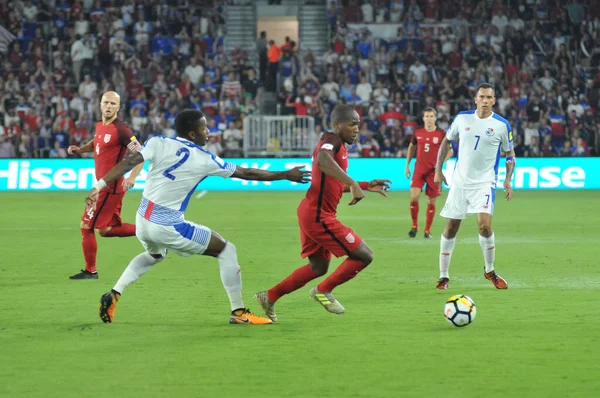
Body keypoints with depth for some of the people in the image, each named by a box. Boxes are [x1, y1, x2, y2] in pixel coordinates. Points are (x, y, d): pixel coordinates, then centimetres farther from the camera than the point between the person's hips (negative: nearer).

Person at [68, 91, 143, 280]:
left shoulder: (120, 129, -18)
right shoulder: (100, 126, 8)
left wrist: (132, 177, -32)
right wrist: (79, 149, 10)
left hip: (110, 187, -9)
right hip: (104, 185, 9)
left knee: (87, 226, -3)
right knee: (105, 229, 16)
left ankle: (90, 271, 9)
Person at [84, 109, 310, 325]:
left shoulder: (158, 143, -1)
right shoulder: (205, 160, -6)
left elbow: (128, 163, -13)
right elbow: (246, 173, 3)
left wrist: (99, 187, -11)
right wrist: (286, 175, 13)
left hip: (143, 220, 5)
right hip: (168, 226, -5)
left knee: (154, 255, 38)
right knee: (226, 250, 9)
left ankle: (113, 295, 24)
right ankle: (238, 312, 9)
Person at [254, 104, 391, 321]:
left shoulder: (340, 146, 16)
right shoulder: (331, 140, -15)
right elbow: (322, 160, -40)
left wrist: (367, 186, 23)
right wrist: (353, 184, -44)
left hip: (312, 214, 11)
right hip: (319, 216, -11)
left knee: (318, 267, 24)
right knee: (364, 255, -7)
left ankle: (269, 297, 29)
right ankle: (324, 290, 6)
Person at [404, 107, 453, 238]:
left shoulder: (441, 134, -4)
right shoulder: (418, 133, 4)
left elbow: (450, 151, 2)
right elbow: (412, 147, 19)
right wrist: (407, 165, 17)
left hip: (434, 171, -1)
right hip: (419, 169, 1)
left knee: (431, 201, 3)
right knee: (414, 197, -14)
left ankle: (427, 230, 14)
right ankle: (414, 225, 4)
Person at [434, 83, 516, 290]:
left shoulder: (502, 125, -4)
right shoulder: (462, 118, 1)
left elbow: (510, 154, 7)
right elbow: (446, 140, 14)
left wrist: (508, 180, -4)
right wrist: (438, 170, 10)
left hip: (484, 183, -2)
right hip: (460, 181, 2)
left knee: (484, 224, -19)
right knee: (450, 228, 3)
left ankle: (490, 270, 2)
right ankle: (443, 276, 14)